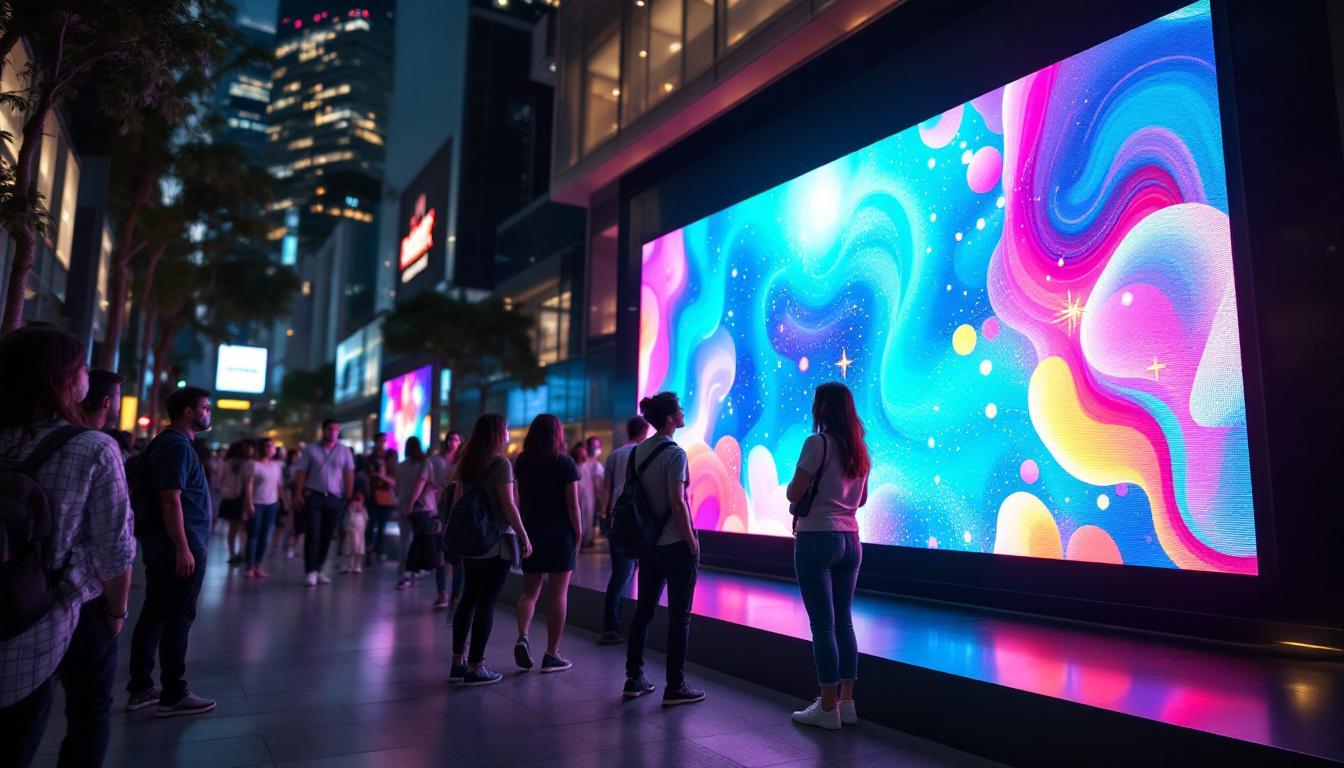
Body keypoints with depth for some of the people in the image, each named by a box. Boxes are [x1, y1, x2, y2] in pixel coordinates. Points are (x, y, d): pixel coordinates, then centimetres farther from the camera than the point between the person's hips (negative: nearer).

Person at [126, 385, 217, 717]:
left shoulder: (168, 442, 15)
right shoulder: (178, 445, -16)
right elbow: (170, 501, -22)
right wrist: (183, 549, -23)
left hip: (161, 543, 10)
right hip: (179, 545, -10)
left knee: (154, 614, 14)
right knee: (177, 618, -2)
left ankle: (140, 688, 23)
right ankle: (173, 696, 6)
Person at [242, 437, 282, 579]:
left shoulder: (276, 465, 12)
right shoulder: (253, 464, -5)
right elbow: (248, 485, -9)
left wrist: (279, 501, 9)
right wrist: (249, 504, -15)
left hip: (271, 504, 5)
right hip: (257, 504, -5)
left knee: (264, 536, 6)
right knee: (253, 535, -4)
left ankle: (258, 567, 12)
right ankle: (250, 568, -1)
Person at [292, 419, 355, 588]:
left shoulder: (344, 451, 7)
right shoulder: (311, 449, 5)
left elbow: (349, 475, 4)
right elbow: (301, 473, 3)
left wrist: (349, 497, -4)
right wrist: (298, 494, -6)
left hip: (335, 498, 2)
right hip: (313, 497, -2)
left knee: (326, 536, 7)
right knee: (312, 535, -6)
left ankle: (318, 569, 19)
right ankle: (311, 572, -5)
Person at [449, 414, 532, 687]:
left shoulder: (467, 463, 8)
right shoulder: (501, 463, -13)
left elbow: (456, 501, 12)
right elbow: (508, 506, -15)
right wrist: (524, 536, -8)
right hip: (496, 541, -7)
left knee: (468, 598, 14)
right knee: (486, 602, -1)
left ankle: (458, 662, 19)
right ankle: (475, 667, 3)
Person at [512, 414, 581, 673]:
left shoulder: (521, 463, 2)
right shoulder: (565, 464, -8)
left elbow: (519, 501, 2)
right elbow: (572, 504, -10)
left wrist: (522, 530, 9)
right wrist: (578, 534, -1)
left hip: (530, 532, 4)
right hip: (560, 535, -3)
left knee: (529, 591, 14)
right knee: (558, 594, 4)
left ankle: (522, 637, -7)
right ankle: (552, 654, 8)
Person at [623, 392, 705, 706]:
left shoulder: (638, 451, 6)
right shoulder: (674, 453, -15)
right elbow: (678, 503, -19)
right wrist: (692, 543, -12)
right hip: (675, 545, -7)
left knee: (644, 610, 14)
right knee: (679, 616, 2)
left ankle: (634, 679, 22)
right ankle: (675, 687, 8)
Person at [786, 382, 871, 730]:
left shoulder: (817, 442, -11)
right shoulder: (858, 449, 11)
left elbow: (794, 493, -12)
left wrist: (793, 485, 9)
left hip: (817, 539, -7)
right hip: (850, 540, 7)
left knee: (822, 624, -2)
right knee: (843, 621, 12)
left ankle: (828, 707, 4)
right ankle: (846, 702, 18)